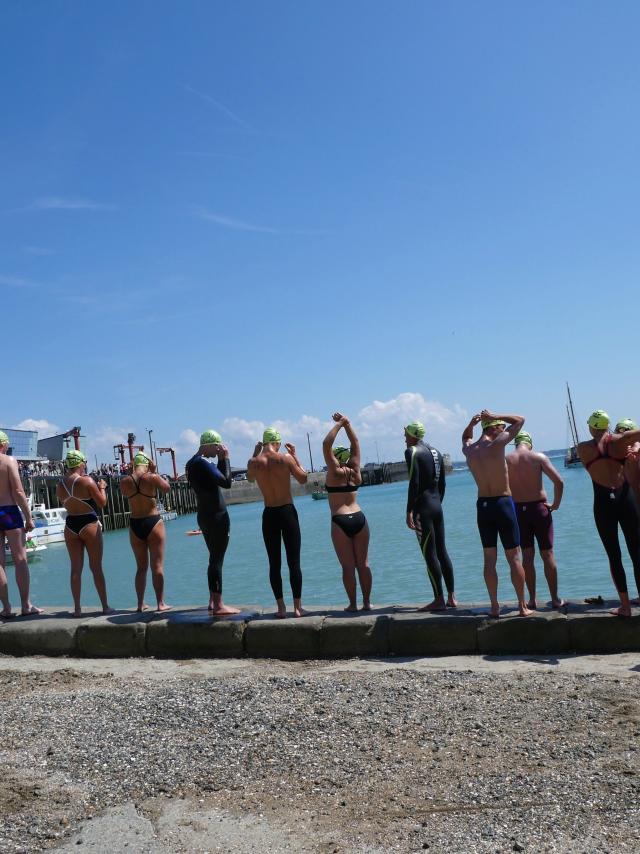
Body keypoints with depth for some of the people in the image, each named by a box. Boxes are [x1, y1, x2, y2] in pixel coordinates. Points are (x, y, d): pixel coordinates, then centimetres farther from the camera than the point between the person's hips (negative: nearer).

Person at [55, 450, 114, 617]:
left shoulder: (60, 485, 3)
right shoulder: (87, 481, -13)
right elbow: (102, 502, -7)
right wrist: (102, 487, 9)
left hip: (70, 525, 4)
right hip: (89, 524, -4)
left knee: (76, 568, 9)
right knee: (96, 568, 3)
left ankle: (77, 608, 10)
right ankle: (105, 606, 8)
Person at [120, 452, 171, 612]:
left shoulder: (124, 482, -2)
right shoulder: (152, 478, -11)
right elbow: (167, 488, 7)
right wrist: (154, 472, 9)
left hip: (135, 525, 4)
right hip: (153, 522, -3)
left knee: (141, 567, 14)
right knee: (157, 565, 2)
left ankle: (140, 604, 15)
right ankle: (161, 603, 2)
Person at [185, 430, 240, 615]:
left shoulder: (192, 463, 13)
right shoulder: (203, 463, -17)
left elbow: (217, 479, 20)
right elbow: (226, 482, -23)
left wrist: (220, 460, 10)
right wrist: (225, 458, -13)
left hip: (205, 516, 10)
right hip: (217, 516, -10)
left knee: (214, 558, 17)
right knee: (217, 560, -7)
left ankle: (213, 601, 22)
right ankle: (218, 606, -6)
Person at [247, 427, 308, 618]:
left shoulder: (254, 462, -3)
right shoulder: (286, 458, -9)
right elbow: (303, 479, 3)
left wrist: (255, 454, 19)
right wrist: (295, 455, 10)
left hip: (269, 515, 2)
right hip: (288, 512, -2)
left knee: (274, 564, 10)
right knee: (294, 562, 5)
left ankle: (281, 607, 11)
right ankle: (297, 607, 8)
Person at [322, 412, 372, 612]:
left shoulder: (335, 472, -4)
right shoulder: (355, 471, 7)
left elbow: (326, 445, -8)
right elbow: (355, 443, 15)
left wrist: (339, 424, -3)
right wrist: (346, 423, 12)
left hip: (340, 522, -4)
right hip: (359, 518, 5)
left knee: (348, 566, 1)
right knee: (363, 563, 8)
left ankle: (353, 604, 4)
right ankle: (367, 602, 12)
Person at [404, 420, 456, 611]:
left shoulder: (412, 452, -9)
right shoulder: (436, 452, 15)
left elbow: (414, 483, -17)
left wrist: (409, 511, -17)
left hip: (423, 507, -8)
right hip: (437, 506, 8)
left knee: (429, 554, -4)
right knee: (442, 552, 12)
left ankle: (439, 600, -2)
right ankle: (451, 597, 15)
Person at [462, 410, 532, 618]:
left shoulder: (469, 450, 3)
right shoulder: (497, 444, -13)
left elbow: (466, 438, 29)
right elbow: (519, 420, -3)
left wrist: (471, 423, 12)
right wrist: (494, 417, 1)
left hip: (482, 505, 5)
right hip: (503, 503, -5)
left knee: (489, 559, 9)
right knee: (514, 558, 4)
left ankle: (494, 607, 13)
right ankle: (523, 606, 9)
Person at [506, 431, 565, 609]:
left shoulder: (506, 460, 0)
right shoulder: (539, 457, -5)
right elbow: (559, 482, -13)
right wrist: (556, 504, -1)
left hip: (518, 510, 2)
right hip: (539, 508, -2)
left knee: (527, 555, 10)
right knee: (548, 554, 7)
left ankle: (532, 599, 12)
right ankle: (555, 599, 12)